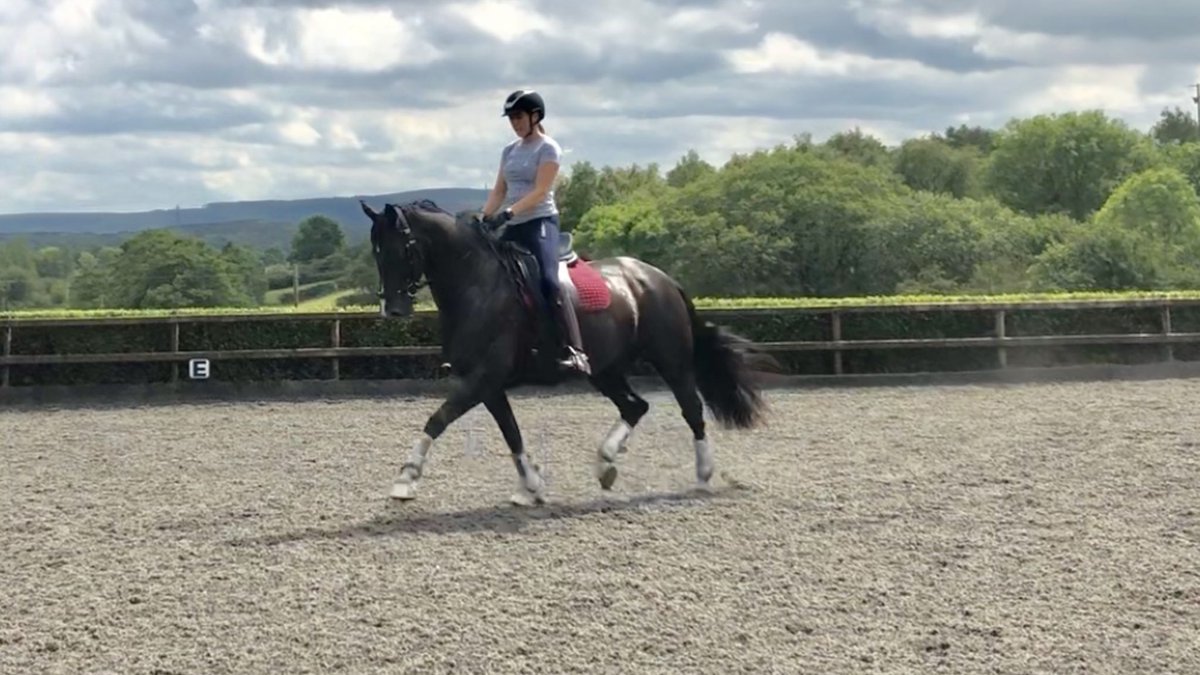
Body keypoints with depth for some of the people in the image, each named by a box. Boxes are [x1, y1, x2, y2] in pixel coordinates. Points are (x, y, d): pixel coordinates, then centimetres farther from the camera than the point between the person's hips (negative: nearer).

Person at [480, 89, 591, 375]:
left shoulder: (548, 149, -5)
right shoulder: (510, 150, 16)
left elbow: (540, 192, -16)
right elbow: (498, 191, 16)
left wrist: (507, 213, -26)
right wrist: (484, 220, 1)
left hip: (540, 223, -8)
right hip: (513, 227, 8)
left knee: (548, 282, -27)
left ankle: (575, 351, -33)